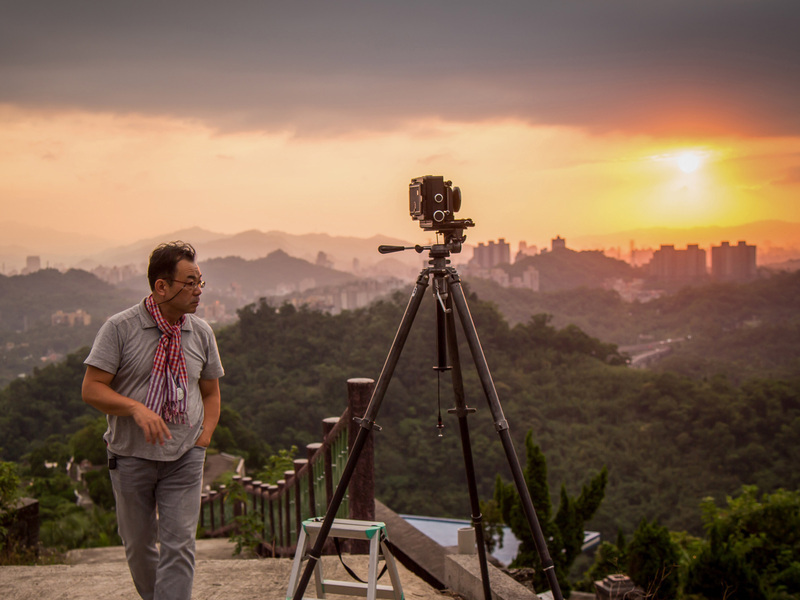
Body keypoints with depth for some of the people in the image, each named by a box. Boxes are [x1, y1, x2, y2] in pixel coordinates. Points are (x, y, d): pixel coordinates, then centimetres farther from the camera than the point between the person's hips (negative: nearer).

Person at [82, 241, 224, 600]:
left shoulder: (201, 332, 3)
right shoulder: (120, 328, -9)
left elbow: (211, 393, 15)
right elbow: (91, 389, -10)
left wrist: (204, 437, 0)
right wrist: (136, 408, -25)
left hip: (184, 459, 2)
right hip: (131, 456, -1)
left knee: (179, 545, -8)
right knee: (138, 545, 12)